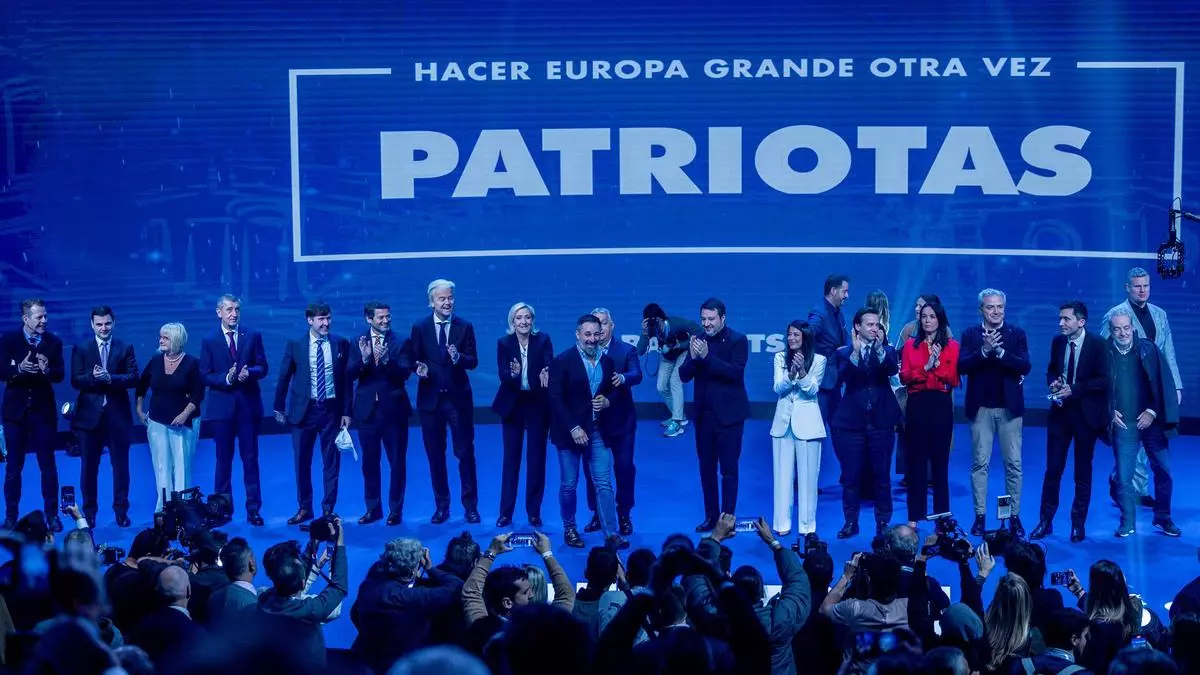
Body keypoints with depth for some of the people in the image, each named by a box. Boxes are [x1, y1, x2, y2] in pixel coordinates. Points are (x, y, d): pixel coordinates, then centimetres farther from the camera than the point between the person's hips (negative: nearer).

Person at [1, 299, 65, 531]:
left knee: (48, 465, 4)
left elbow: (60, 375, -6)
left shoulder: (54, 342, -1)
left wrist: (47, 369, -27)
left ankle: (52, 514, 12)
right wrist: (20, 368, -29)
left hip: (43, 410, 0)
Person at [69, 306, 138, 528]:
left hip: (118, 414, 0)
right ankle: (89, 512, 15)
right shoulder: (80, 349, 4)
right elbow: (76, 381, -4)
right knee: (88, 466, 6)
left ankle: (121, 511, 14)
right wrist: (93, 376, -23)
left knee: (120, 465, 5)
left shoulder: (125, 348, 4)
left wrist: (110, 378, -20)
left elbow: (133, 378, -5)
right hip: (90, 414, 0)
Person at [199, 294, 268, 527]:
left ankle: (253, 509, 6)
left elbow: (263, 367, 3)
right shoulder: (209, 341, 2)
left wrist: (249, 373, -17)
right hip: (222, 407, 0)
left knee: (250, 459, 2)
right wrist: (226, 378, -17)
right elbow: (204, 376, -1)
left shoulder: (253, 336, 5)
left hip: (248, 405, 0)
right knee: (223, 460, 6)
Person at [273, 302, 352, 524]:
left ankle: (328, 509, 16)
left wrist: (347, 411, -1)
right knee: (302, 462, 7)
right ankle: (304, 508, 20)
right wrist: (279, 408, 7)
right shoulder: (295, 345, -2)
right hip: (303, 409, 0)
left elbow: (347, 378, 1)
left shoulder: (341, 344, -1)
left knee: (331, 462, 6)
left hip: (331, 409, 0)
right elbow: (284, 377, 6)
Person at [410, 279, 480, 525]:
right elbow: (414, 360, 3)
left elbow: (473, 361, -3)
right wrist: (419, 368, -19)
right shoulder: (419, 328, 2)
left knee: (465, 453, 2)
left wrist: (459, 358, -23)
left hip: (459, 398, -1)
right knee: (435, 455, 7)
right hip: (431, 398, 1)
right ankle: (441, 506, 17)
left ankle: (470, 505, 12)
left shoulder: (465, 327, 1)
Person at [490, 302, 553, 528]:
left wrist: (546, 374, -42)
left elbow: (549, 366, -19)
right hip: (513, 404, 0)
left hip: (538, 404, 0)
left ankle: (534, 511, 13)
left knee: (537, 458, 4)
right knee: (511, 457, 3)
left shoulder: (543, 340, -5)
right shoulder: (504, 343, -5)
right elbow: (502, 374, -15)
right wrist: (513, 373, -37)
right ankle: (505, 512, 9)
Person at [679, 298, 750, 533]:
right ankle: (711, 516, 20)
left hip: (728, 414, -5)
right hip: (704, 414, 5)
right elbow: (684, 376, 1)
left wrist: (707, 357, -28)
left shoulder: (738, 340, -7)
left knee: (728, 469, 0)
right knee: (706, 468, 11)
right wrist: (692, 357, -19)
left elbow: (735, 372, -20)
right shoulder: (698, 341, 5)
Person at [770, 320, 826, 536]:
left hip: (807, 423, -2)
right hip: (784, 421, 2)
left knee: (807, 475, 0)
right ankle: (782, 523, 8)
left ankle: (807, 524, 5)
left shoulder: (818, 360, -1)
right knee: (783, 474, 3)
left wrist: (802, 372, -25)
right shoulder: (780, 358, 6)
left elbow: (812, 390, -8)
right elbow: (778, 388, -4)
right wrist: (791, 373, -22)